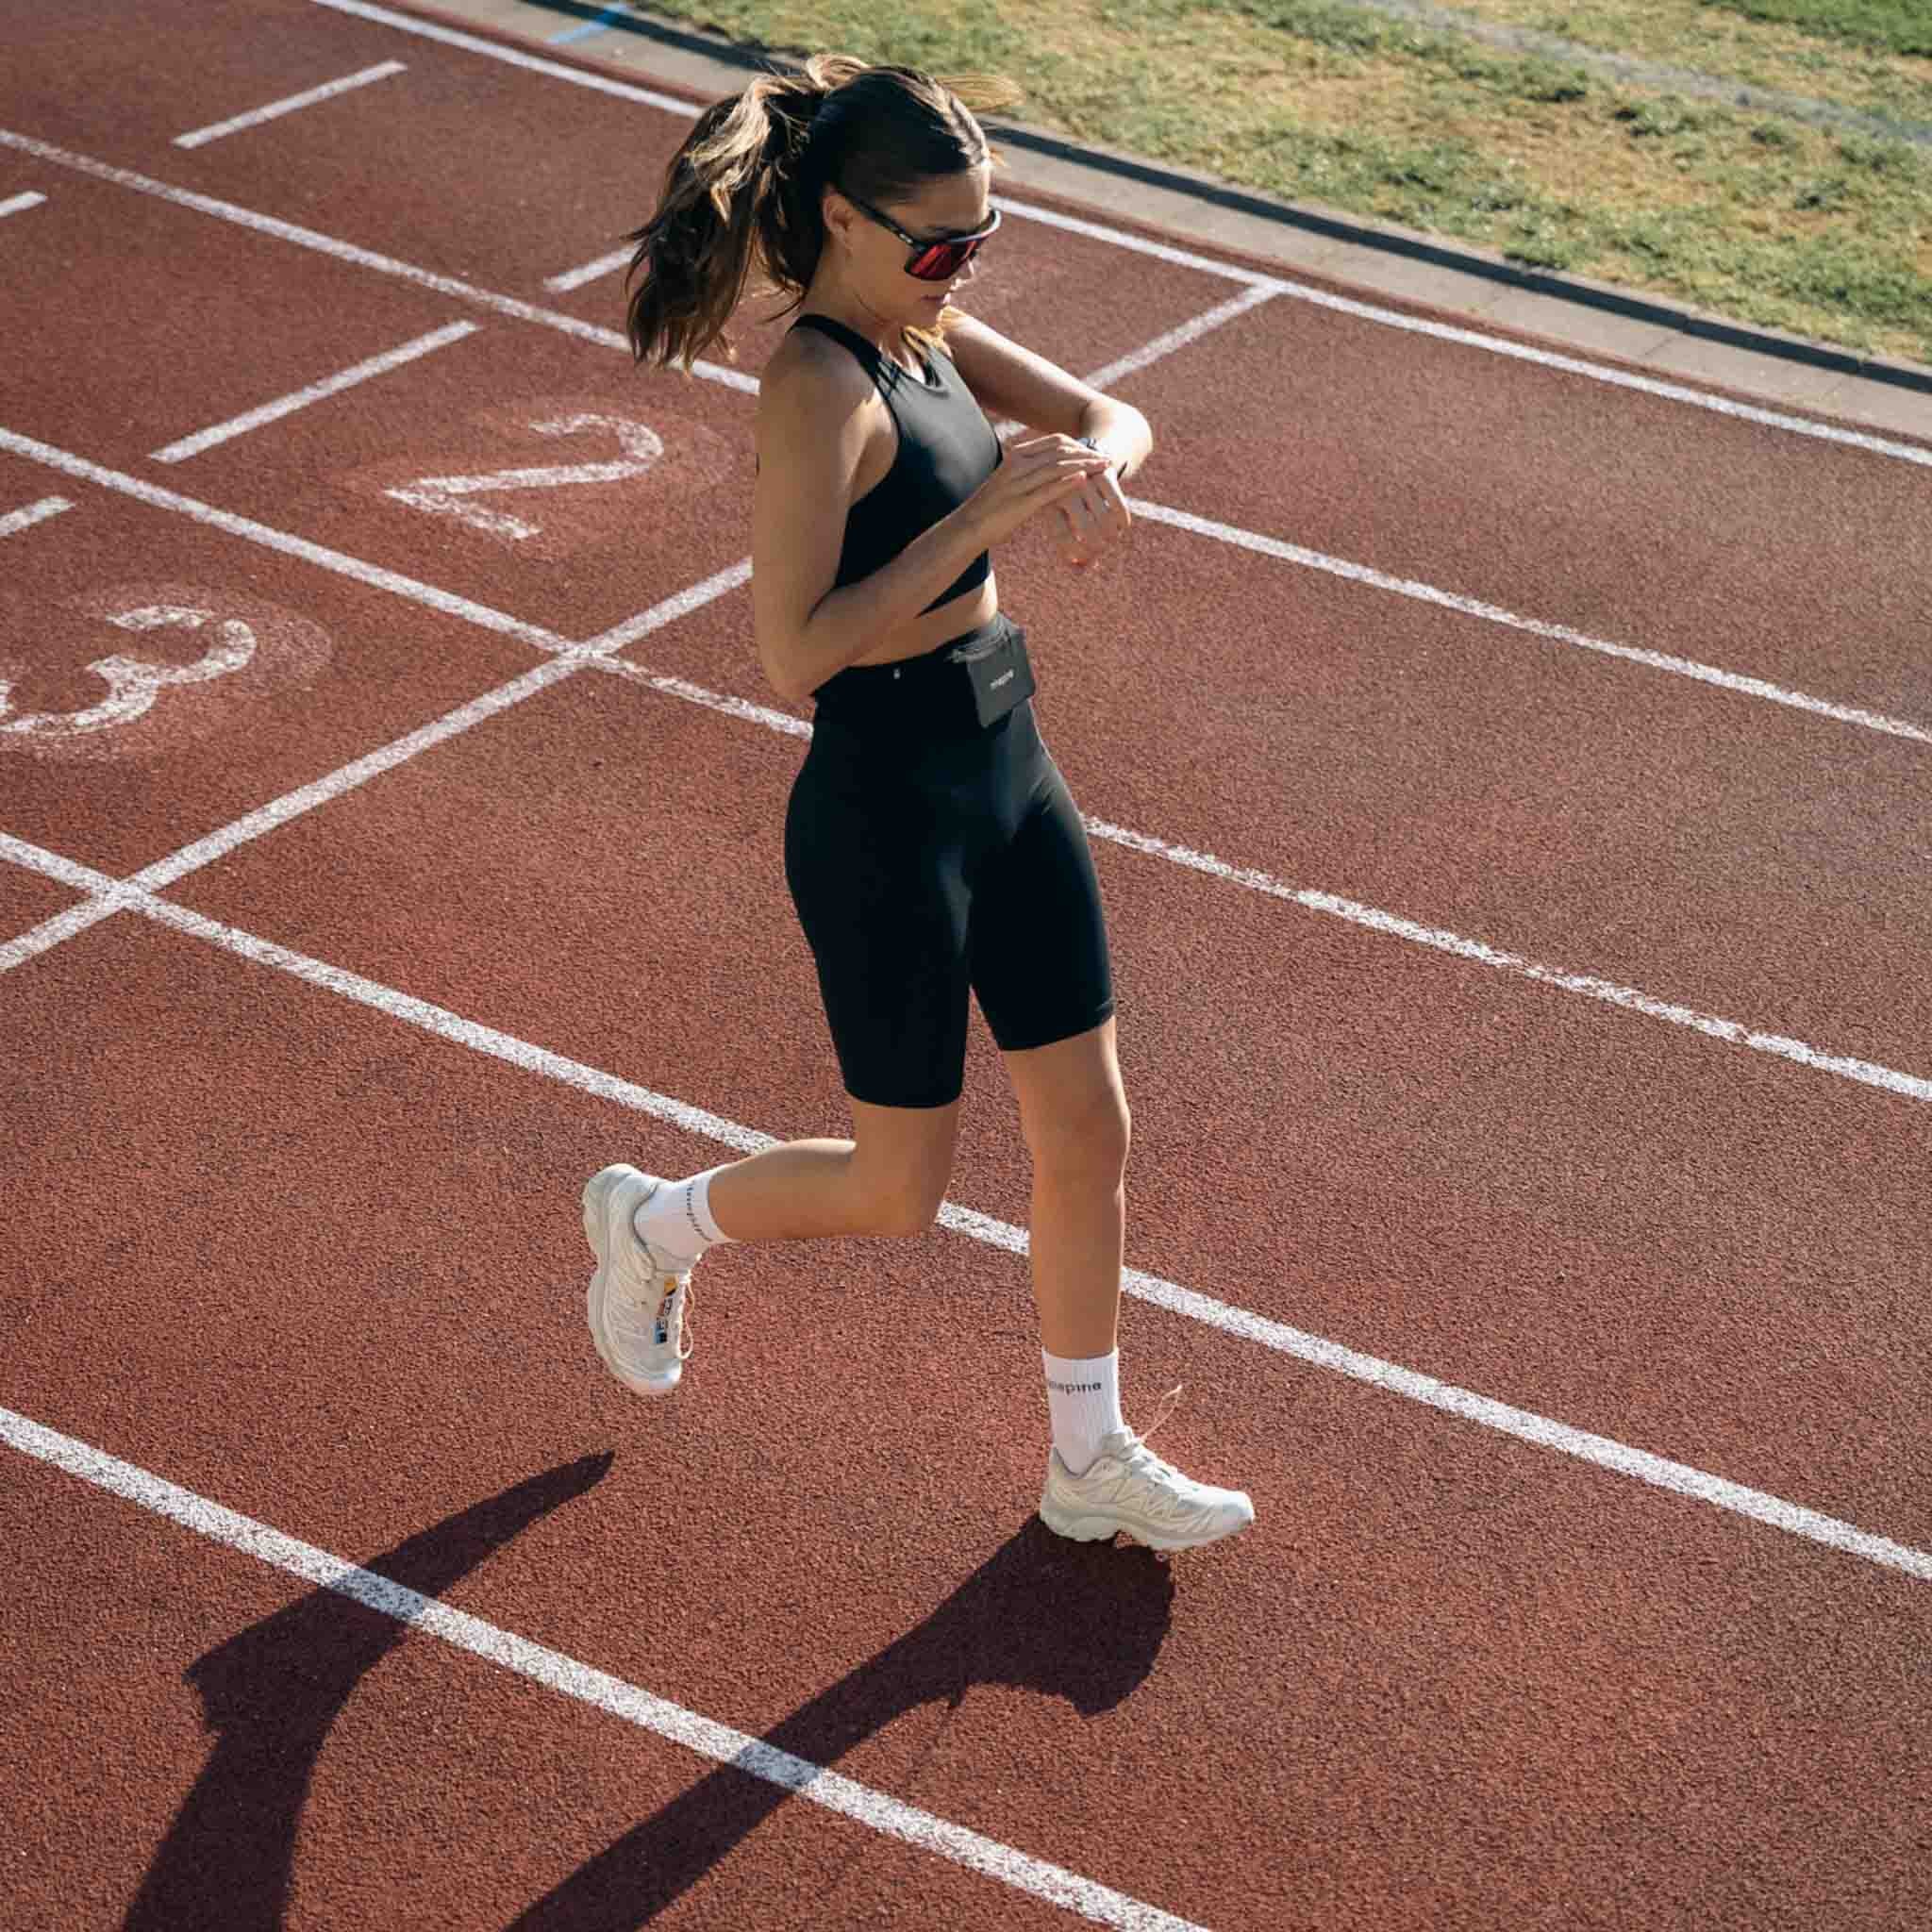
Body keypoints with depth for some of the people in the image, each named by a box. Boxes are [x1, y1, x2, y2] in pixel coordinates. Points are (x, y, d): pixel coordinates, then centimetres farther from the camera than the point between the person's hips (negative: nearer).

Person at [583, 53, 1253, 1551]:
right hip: (888, 809, -8)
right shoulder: (820, 390, -22)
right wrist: (979, 516, -30)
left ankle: (1090, 1462, 30)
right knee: (902, 1191, 7)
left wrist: (1093, 470, -16)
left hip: (1008, 767, 9)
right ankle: (654, 1224, 36)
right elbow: (796, 656, -28)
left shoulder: (925, 330, 4)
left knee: (1090, 1131, 13)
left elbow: (1113, 418, 8)